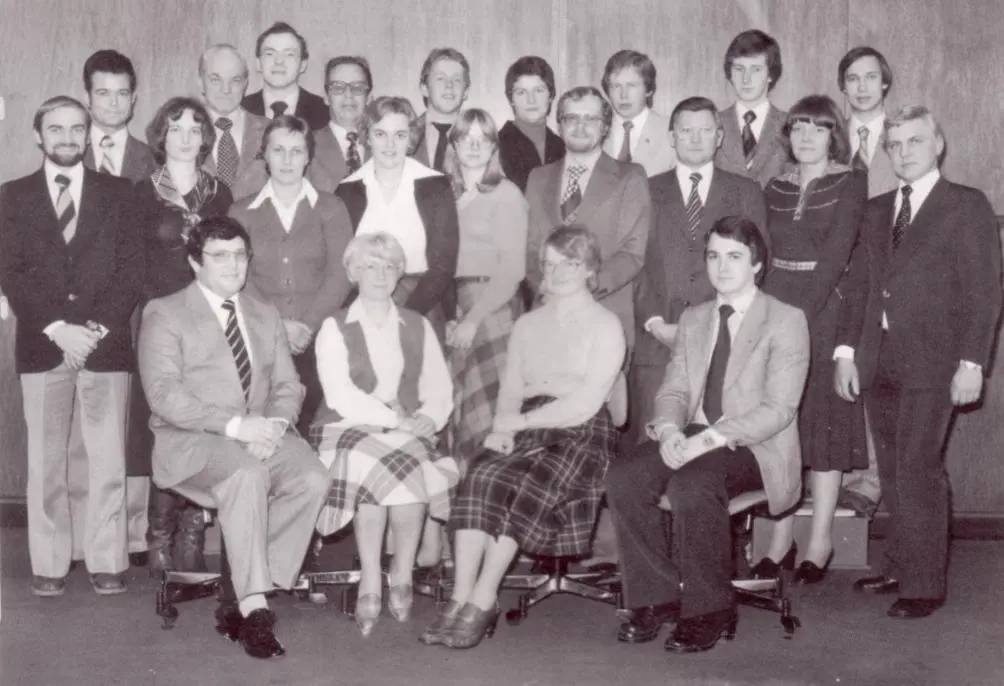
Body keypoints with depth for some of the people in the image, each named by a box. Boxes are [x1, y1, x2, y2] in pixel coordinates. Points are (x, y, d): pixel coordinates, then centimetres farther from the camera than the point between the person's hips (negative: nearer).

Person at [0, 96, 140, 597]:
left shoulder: (117, 192, 11)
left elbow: (130, 268, 3)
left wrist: (97, 327, -9)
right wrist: (56, 327, -11)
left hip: (106, 343, 0)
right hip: (42, 344, 0)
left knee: (108, 461, -1)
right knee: (45, 462, 1)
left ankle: (107, 563, 5)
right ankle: (49, 565, 8)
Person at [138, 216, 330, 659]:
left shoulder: (266, 316, 21)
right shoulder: (164, 314, 3)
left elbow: (288, 385, 14)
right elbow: (163, 393, -10)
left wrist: (273, 426, -10)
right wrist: (233, 425, -21)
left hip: (262, 437, 5)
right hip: (191, 442, -5)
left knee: (314, 479, -26)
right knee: (248, 472, -37)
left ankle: (245, 600, -20)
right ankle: (254, 609, -32)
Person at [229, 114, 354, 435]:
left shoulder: (331, 209, 14)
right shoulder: (242, 212, 15)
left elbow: (339, 275, 3)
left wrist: (306, 326, -10)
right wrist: (277, 325, -10)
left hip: (318, 339, 0)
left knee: (312, 429, -16)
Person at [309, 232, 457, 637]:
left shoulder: (418, 327, 18)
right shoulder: (335, 329, 7)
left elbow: (440, 389, 10)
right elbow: (340, 396, -7)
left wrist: (428, 417, -12)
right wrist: (392, 418, -17)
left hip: (409, 433, 2)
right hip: (349, 430, -2)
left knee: (407, 471, -32)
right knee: (370, 464, -34)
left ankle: (401, 576, -20)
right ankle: (372, 583, -27)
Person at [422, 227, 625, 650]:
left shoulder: (605, 326, 5)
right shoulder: (527, 325, 24)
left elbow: (586, 403, -6)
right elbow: (510, 391, 16)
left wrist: (520, 420, -8)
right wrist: (502, 429, -6)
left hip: (581, 436, -4)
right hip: (526, 432, 4)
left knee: (521, 488, -32)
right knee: (480, 480, -27)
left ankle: (483, 601, -27)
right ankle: (461, 599, -32)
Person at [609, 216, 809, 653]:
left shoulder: (786, 321, -3)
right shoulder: (693, 319, 17)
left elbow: (779, 408, -13)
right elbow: (673, 390, 13)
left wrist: (709, 439, -24)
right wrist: (669, 429, -12)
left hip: (755, 448, -5)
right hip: (691, 440, 6)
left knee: (691, 485, -35)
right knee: (623, 478, -22)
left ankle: (709, 611, -18)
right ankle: (657, 598, -10)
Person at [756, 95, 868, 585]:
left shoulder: (851, 184, -1)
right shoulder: (776, 188, 13)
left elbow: (836, 254, -11)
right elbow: (762, 254, 9)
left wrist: (801, 310, -19)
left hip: (824, 310, -4)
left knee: (825, 420, 0)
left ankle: (820, 542, 7)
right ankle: (781, 539, 11)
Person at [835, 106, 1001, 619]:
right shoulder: (877, 211, 15)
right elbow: (862, 285, 14)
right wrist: (846, 350, 5)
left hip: (931, 364, -5)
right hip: (879, 361, 5)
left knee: (918, 474, -7)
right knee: (893, 475, 10)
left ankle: (924, 585, 1)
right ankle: (898, 567, 21)